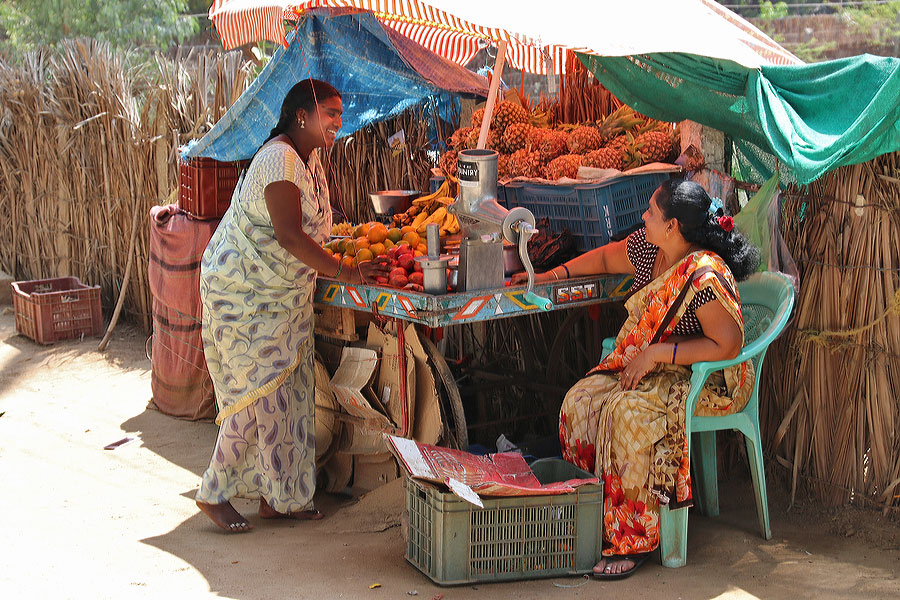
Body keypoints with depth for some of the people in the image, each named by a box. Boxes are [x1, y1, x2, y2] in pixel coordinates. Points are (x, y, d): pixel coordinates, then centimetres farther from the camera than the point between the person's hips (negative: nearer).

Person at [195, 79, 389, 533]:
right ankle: (214, 492, 6)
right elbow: (289, 235, -29)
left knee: (290, 389, 8)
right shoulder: (279, 159, -21)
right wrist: (345, 272, -29)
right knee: (259, 391, -8)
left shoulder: (311, 158, 10)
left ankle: (277, 496, 17)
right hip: (244, 293, -9)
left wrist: (344, 262, 3)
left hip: (284, 294, 9)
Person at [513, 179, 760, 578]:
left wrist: (656, 353, -24)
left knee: (627, 411, -32)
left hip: (708, 380, -8)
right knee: (580, 401, -14)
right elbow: (606, 258, 21)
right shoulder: (649, 247, 0)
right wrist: (552, 276, 20)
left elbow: (727, 346, -25)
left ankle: (634, 540, -22)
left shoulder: (705, 276, -25)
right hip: (644, 362, 8)